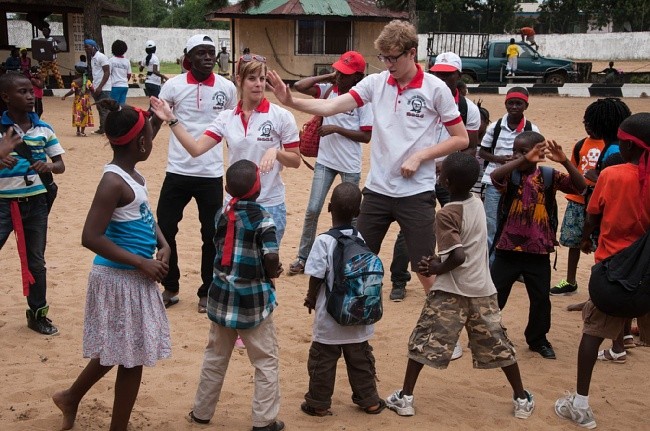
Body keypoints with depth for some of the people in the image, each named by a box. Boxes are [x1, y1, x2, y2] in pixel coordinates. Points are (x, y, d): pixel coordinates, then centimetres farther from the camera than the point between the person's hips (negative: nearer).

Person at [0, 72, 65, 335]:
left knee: (36, 261, 14)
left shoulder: (44, 129, 1)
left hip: (36, 202, 3)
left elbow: (61, 165, 5)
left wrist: (48, 167, -17)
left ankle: (38, 314, 28)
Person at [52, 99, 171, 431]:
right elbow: (91, 238, -27)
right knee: (131, 357, 4)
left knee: (117, 350, 23)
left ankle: (71, 397, 43)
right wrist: (142, 263, -24)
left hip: (132, 276, 10)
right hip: (120, 278, -9)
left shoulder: (133, 175, 7)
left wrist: (162, 245, 0)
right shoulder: (114, 182, -22)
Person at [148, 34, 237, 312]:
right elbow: (155, 122, 2)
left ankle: (207, 292, 24)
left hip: (212, 174, 0)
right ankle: (170, 288, 24)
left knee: (212, 234, 7)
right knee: (165, 229, 5)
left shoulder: (227, 87, -1)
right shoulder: (174, 85, -3)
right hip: (178, 171, 0)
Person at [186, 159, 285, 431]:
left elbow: (223, 250, 6)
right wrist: (271, 274, 1)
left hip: (223, 294, 5)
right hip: (253, 298, -5)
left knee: (215, 357, 19)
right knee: (265, 361, 9)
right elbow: (271, 257, -22)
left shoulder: (221, 214, 2)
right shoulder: (262, 218, -15)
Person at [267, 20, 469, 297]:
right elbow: (332, 106, -10)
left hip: (417, 192, -3)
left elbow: (461, 139, -3)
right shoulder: (375, 82, 0)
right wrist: (291, 102, -25)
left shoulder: (436, 89, -7)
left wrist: (419, 156, -13)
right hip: (377, 189, 4)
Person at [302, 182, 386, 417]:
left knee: (322, 361, 10)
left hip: (329, 318, -4)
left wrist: (311, 299, 5)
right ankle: (369, 400, 27)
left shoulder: (324, 241, -18)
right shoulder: (360, 239, -4)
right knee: (360, 360, 17)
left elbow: (316, 278, -15)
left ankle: (318, 404, 19)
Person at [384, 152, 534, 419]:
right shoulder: (477, 203, 5)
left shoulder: (446, 214, -15)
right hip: (482, 290, 6)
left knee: (422, 342, 6)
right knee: (497, 345, 14)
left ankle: (405, 398, 9)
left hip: (451, 291, -6)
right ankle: (522, 399, 22)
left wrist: (437, 269, -8)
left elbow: (458, 256, -24)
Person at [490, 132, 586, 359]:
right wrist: (524, 159, -36)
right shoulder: (511, 175, -6)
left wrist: (564, 161, -29)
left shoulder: (549, 176, -2)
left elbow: (580, 186, -15)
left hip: (538, 251, 1)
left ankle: (538, 339, 32)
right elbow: (494, 176, -29)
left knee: (541, 298, 12)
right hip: (507, 249, -1)